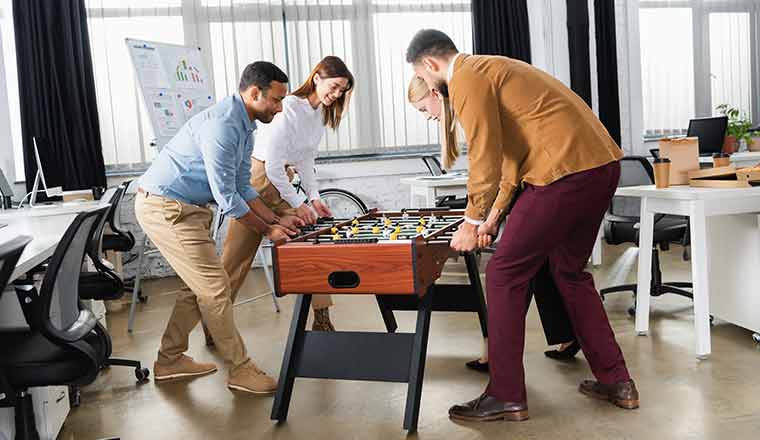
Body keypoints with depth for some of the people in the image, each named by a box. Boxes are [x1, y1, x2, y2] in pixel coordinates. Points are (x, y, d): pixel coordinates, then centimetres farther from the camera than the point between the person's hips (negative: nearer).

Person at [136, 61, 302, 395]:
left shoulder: (245, 126, 9)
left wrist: (276, 220, 3)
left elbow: (242, 187, 12)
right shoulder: (222, 126, -24)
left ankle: (170, 360, 27)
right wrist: (268, 231, -13)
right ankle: (241, 370, 3)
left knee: (200, 286, 15)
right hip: (164, 207, -10)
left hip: (186, 208, 10)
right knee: (215, 288, -7)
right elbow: (226, 197, -23)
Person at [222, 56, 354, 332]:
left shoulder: (321, 114, 3)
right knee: (237, 255, 0)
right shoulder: (289, 108, -24)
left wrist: (314, 197, 0)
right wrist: (298, 204, -18)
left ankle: (322, 317, 9)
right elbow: (272, 164, -23)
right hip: (258, 177, -8)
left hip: (282, 179, 8)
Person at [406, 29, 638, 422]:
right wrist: (493, 216, 24)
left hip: (566, 172, -10)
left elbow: (485, 158, -12)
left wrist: (472, 223, -1)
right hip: (604, 164, 10)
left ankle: (506, 397, 7)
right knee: (570, 271, 22)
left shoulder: (466, 78, -5)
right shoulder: (490, 68, 25)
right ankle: (616, 382, 28)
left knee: (504, 275, 0)